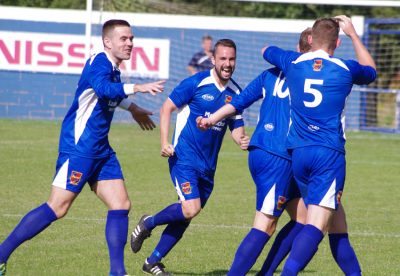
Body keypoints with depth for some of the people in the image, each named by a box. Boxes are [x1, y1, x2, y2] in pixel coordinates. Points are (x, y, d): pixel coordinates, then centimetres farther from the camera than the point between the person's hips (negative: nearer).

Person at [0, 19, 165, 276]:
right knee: (58, 207, -12)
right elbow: (103, 88, -37)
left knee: (121, 205, 2)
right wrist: (137, 88, -41)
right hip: (78, 146, -10)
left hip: (101, 149, 10)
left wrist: (132, 108, 45)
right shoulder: (100, 62, -14)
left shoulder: (113, 68, 14)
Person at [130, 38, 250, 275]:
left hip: (208, 165, 6)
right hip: (184, 158, -6)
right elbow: (167, 107, -5)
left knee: (185, 217, 7)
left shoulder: (235, 93, 6)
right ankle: (148, 224, 6)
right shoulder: (196, 83, -10)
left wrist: (243, 140, -12)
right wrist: (165, 142, -15)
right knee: (190, 209, -21)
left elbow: (236, 128, 12)